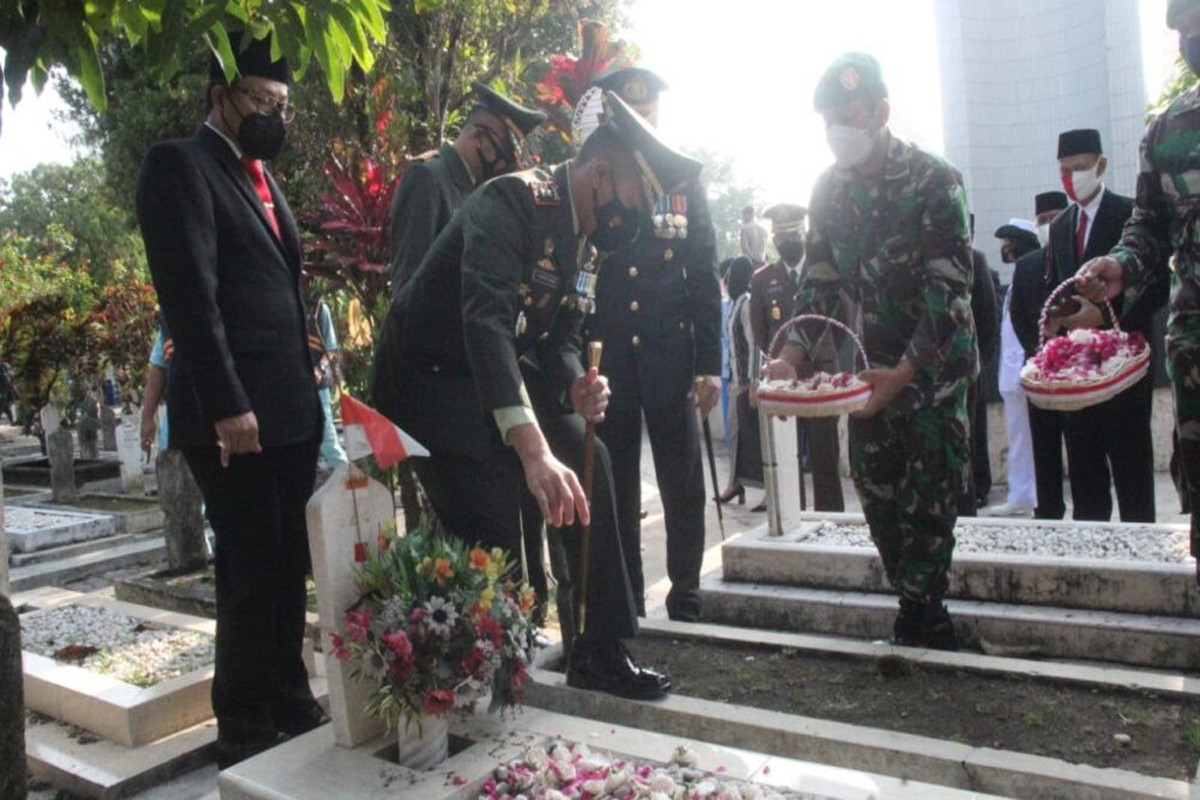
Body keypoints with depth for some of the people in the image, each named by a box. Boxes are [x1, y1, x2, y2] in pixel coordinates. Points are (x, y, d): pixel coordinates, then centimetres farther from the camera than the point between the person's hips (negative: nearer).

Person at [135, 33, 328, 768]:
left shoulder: (261, 176, 19)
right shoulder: (180, 165, -6)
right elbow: (191, 294, -16)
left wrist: (309, 390, 14)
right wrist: (227, 405, -21)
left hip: (291, 410, 8)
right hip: (233, 415, -8)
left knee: (288, 569, 12)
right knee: (251, 572, 0)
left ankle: (291, 708, 25)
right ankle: (246, 733, 16)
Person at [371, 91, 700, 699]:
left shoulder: (585, 234, 3)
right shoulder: (511, 204, -25)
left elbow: (562, 335, 5)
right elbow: (487, 320, -41)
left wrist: (575, 387, -20)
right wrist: (533, 450, -53)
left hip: (500, 374, 9)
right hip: (429, 375, -8)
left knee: (588, 463, 2)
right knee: (492, 533, -19)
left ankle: (601, 650, 14)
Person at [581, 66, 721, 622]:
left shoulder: (685, 184, 7)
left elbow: (705, 279, 5)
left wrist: (709, 363, -1)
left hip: (672, 358, 1)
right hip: (605, 361, 0)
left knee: (683, 486, 6)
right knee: (614, 488, 7)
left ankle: (686, 598, 21)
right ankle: (625, 603, 20)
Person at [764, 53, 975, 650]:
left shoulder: (934, 181, -17)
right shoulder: (830, 187, 0)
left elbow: (949, 288, -22)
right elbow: (819, 281, 1)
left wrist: (906, 371, -32)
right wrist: (792, 357, -13)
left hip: (936, 358, -5)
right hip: (875, 359, 5)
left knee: (932, 483, -4)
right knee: (873, 478, 3)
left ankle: (920, 608, 11)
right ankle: (922, 609, 17)